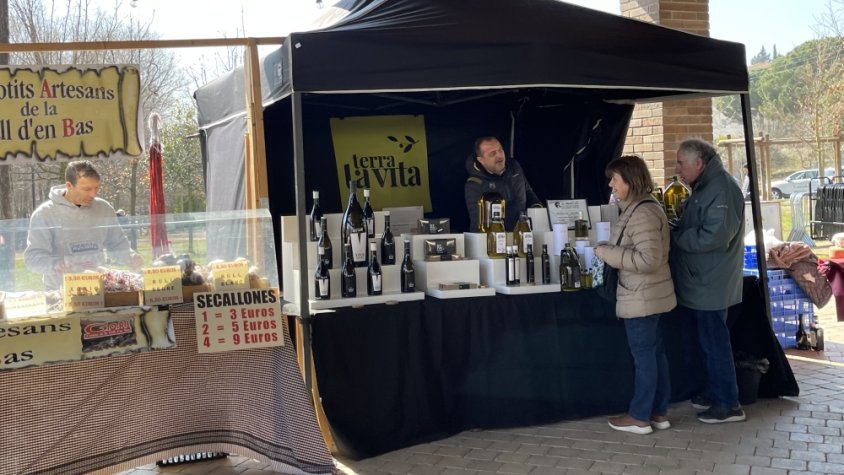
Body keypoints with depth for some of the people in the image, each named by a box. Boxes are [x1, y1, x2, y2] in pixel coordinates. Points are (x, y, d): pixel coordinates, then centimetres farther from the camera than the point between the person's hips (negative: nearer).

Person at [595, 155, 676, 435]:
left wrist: (606, 252, -22)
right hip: (647, 294, 10)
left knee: (643, 355, 0)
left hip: (641, 297, -10)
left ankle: (640, 417, 10)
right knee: (655, 352, 14)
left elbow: (649, 259, -27)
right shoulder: (641, 208, 12)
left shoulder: (642, 214, -22)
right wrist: (610, 251, 10)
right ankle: (658, 412, 24)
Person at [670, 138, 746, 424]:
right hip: (699, 282, 10)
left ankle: (728, 404, 7)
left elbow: (713, 236, -27)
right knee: (709, 341, 18)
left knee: (715, 343, -2)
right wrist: (676, 229, 4)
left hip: (710, 284, -10)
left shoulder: (721, 188, -19)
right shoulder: (704, 187, 13)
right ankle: (714, 393, 29)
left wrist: (674, 237, -17)